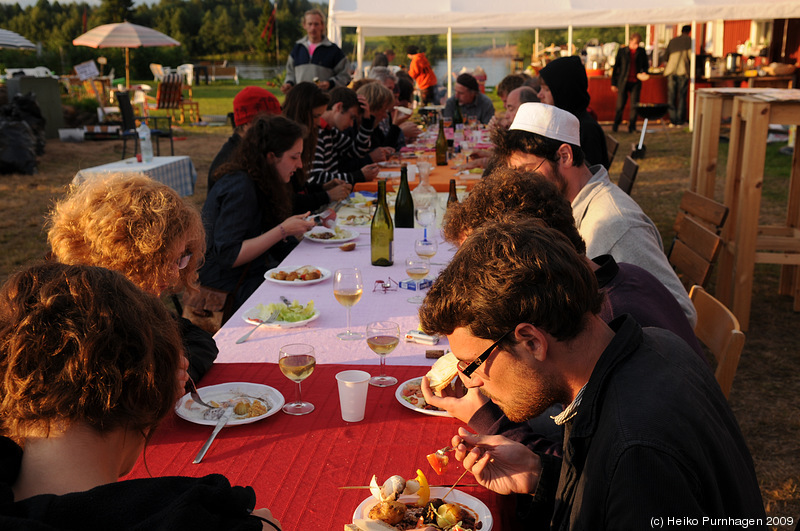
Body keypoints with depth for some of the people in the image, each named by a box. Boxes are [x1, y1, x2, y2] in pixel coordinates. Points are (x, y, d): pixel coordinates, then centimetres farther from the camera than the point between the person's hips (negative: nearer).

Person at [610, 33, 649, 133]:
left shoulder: (641, 52, 9)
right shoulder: (622, 51, 2)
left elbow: (645, 65, 19)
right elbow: (616, 67, 4)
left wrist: (644, 72, -5)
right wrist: (613, 83, 1)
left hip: (636, 82, 2)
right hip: (623, 82, -2)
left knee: (634, 105, -3)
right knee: (620, 105, -1)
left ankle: (632, 127, 7)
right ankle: (616, 124, 21)